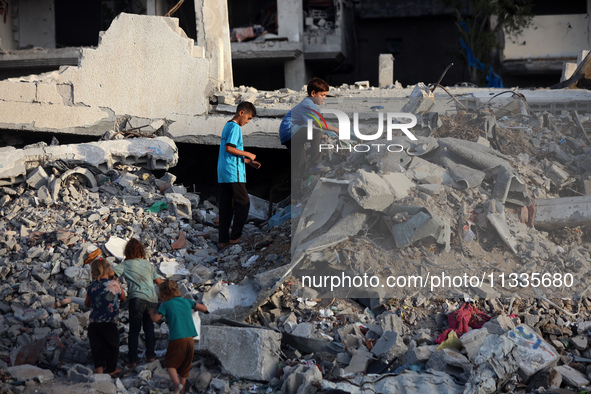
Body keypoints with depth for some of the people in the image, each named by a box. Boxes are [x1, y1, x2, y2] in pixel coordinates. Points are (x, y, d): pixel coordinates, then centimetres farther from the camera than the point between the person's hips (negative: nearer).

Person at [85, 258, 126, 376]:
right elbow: (123, 298, 13)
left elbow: (87, 303, 16)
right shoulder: (114, 284, -5)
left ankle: (99, 369, -4)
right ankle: (111, 369, 26)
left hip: (93, 322, 2)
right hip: (110, 322, -2)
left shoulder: (92, 287, 2)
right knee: (112, 346, 16)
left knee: (97, 348, 8)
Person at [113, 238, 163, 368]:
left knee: (134, 330, 1)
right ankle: (150, 355, 22)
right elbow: (159, 281, 17)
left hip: (136, 299, -3)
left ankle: (132, 360, -4)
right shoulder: (148, 264, 13)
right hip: (152, 299, 3)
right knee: (149, 327, 19)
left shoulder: (125, 264, 4)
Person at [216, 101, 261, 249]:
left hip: (223, 174, 9)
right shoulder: (235, 127, -10)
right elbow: (229, 148, -21)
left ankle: (223, 240, 6)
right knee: (243, 203, -1)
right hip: (234, 173, -9)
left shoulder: (227, 126, 21)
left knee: (226, 206, 7)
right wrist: (248, 154, -11)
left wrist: (249, 162, 20)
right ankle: (235, 236, -2)